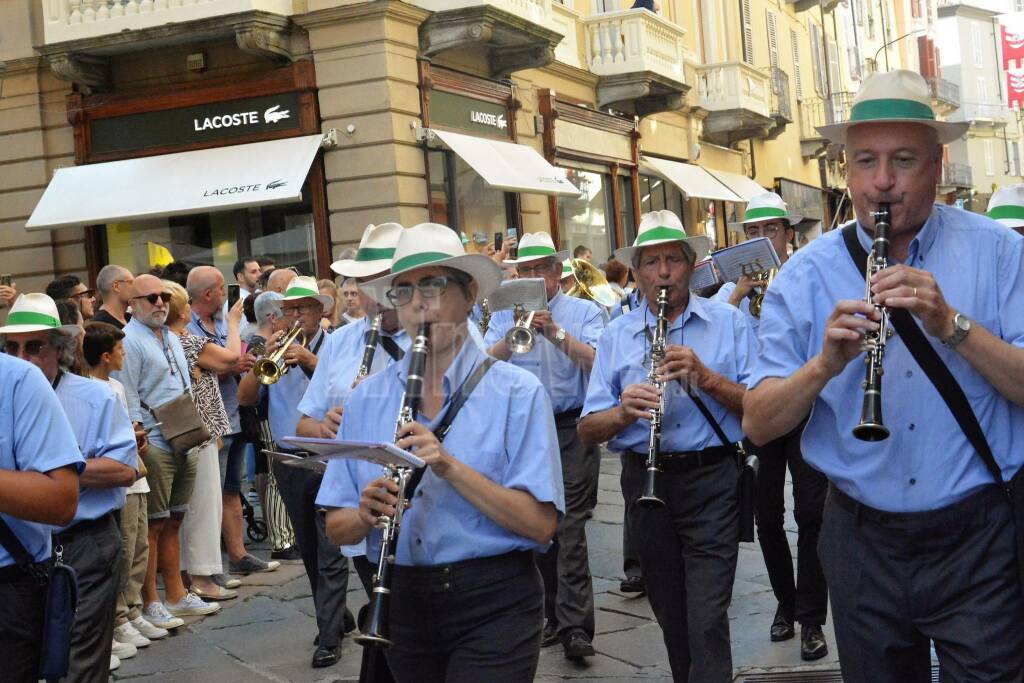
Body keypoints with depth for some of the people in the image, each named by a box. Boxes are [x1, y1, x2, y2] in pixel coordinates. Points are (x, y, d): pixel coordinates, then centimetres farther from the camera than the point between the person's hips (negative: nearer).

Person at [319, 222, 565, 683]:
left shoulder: (517, 392, -5)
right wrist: (366, 516, -16)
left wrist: (450, 467, -22)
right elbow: (337, 528, 7)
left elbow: (541, 524, -12)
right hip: (403, 604, 4)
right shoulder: (366, 399, 6)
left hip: (493, 605, -4)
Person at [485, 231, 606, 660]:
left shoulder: (584, 312, 3)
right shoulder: (504, 317, 10)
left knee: (570, 527, -9)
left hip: (572, 430, -3)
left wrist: (557, 333, -24)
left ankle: (576, 627, -10)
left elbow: (597, 362, -14)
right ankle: (555, 616, 19)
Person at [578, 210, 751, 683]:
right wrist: (624, 412, -20)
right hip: (645, 480, 3)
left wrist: (705, 376, -19)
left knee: (707, 621, -10)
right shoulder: (617, 334, 7)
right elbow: (588, 430, 2)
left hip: (712, 479, -3)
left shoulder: (729, 322, 2)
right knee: (671, 619, 14)